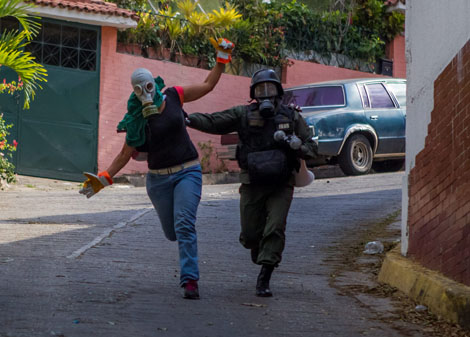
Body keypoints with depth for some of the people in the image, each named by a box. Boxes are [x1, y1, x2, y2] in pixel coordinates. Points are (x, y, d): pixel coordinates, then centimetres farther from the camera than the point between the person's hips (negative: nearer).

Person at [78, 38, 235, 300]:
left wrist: (222, 58, 3)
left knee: (184, 225, -19)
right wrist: (104, 178, -8)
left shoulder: (173, 97, -2)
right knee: (172, 233, 8)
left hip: (187, 172, -1)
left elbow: (207, 85, 10)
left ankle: (190, 280, -20)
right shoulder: (138, 119, -4)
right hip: (158, 178, 1)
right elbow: (125, 154, 1)